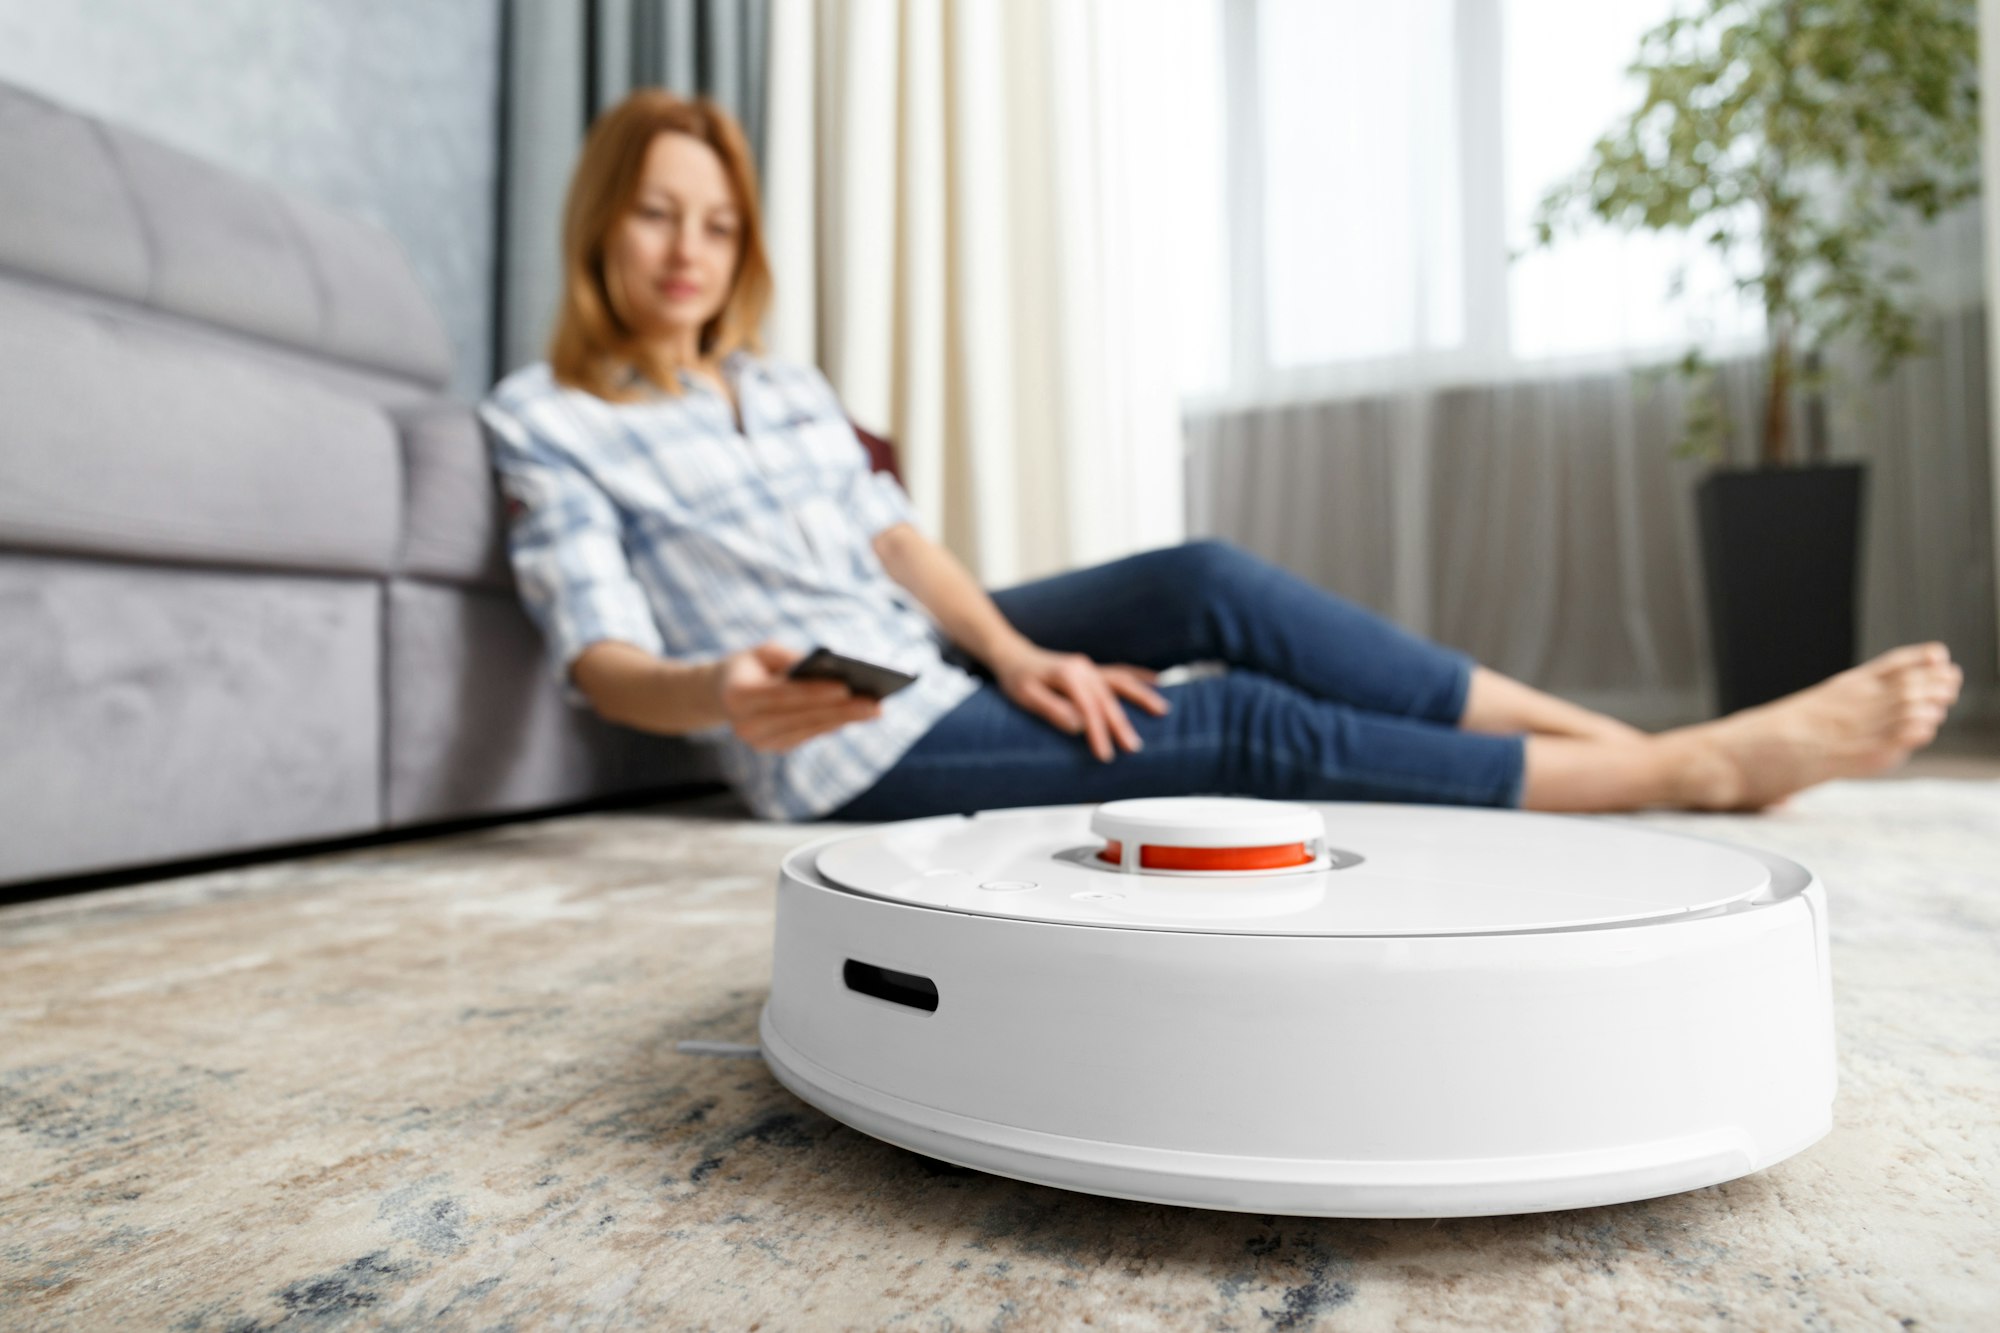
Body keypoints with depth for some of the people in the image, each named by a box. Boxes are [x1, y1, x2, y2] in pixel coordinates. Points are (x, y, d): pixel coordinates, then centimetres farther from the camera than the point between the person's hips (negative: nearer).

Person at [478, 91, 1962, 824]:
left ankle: (1624, 735, -13)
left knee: (1205, 585, -21)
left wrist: (1013, 654, -15)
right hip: (849, 742, -5)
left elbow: (894, 538, 4)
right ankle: (1703, 766, -14)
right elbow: (602, 658, -11)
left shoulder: (790, 387, 15)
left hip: (926, 651, 6)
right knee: (1245, 727, -20)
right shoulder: (545, 419, 0)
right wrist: (723, 694, -34)